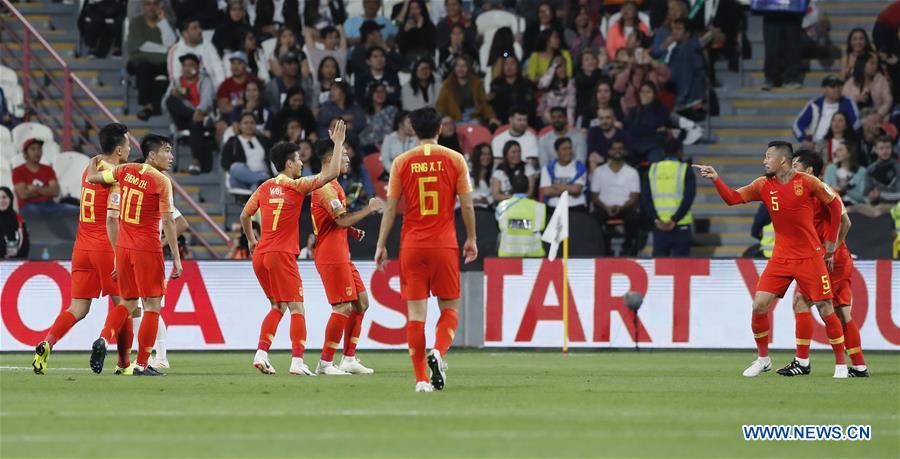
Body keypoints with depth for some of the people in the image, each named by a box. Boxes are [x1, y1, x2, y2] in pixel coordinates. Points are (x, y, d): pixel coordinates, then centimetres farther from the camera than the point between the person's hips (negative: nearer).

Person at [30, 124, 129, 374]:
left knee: (78, 309, 4)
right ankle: (124, 363, 13)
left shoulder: (89, 171, 12)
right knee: (122, 305, 9)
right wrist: (118, 256, -21)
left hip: (81, 248, 6)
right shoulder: (116, 177, -12)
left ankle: (46, 344, -19)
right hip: (105, 248, -6)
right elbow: (111, 220, -20)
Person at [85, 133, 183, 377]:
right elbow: (168, 222, -13)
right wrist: (176, 258, -10)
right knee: (152, 305, 3)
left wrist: (94, 162, 36)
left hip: (123, 247, 6)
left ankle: (103, 339, -7)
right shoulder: (162, 182, -10)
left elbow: (92, 178, 14)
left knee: (128, 302, 18)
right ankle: (142, 364, 0)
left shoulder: (125, 171, 4)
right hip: (147, 250, -6)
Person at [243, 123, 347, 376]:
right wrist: (338, 144, -2)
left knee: (277, 306, 16)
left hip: (260, 255, 7)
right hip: (282, 254, -7)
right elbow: (331, 174, -11)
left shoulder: (265, 188, 10)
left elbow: (244, 216, 17)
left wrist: (252, 240, 32)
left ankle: (261, 354, 4)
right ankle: (297, 362, -12)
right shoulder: (296, 186, -7)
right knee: (296, 308, -4)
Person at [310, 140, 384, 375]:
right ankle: (325, 363, -7)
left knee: (361, 302, 11)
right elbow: (342, 219, -22)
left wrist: (353, 231, 13)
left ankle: (349, 359, 14)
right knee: (343, 307, -11)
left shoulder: (333, 186, 19)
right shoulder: (326, 187, -14)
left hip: (341, 255, 11)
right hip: (331, 256, -11)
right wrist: (369, 208, -13)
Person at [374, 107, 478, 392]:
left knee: (415, 312, 2)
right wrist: (471, 239, 14)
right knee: (449, 307, 11)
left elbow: (390, 207, 2)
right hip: (444, 245, -1)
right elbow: (466, 204, 2)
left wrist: (381, 245, 8)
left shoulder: (402, 162, 1)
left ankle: (421, 379, -2)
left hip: (411, 245, 1)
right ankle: (438, 352, -17)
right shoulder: (455, 160, 0)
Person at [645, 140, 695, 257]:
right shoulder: (685, 169, -3)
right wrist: (674, 220, -14)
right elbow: (689, 197, -13)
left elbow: (646, 198, 0)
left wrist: (656, 219, -7)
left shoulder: (653, 169, 6)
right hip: (681, 225, -3)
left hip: (659, 225, 3)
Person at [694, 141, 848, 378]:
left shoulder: (807, 182, -9)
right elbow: (732, 198, 3)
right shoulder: (764, 185, 2)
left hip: (810, 257, -4)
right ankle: (763, 359, 11)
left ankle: (841, 363, 8)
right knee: (759, 305, -6)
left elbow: (835, 205, 0)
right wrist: (715, 179, -12)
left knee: (825, 309, -5)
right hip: (781, 258, 4)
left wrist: (830, 244, 3)